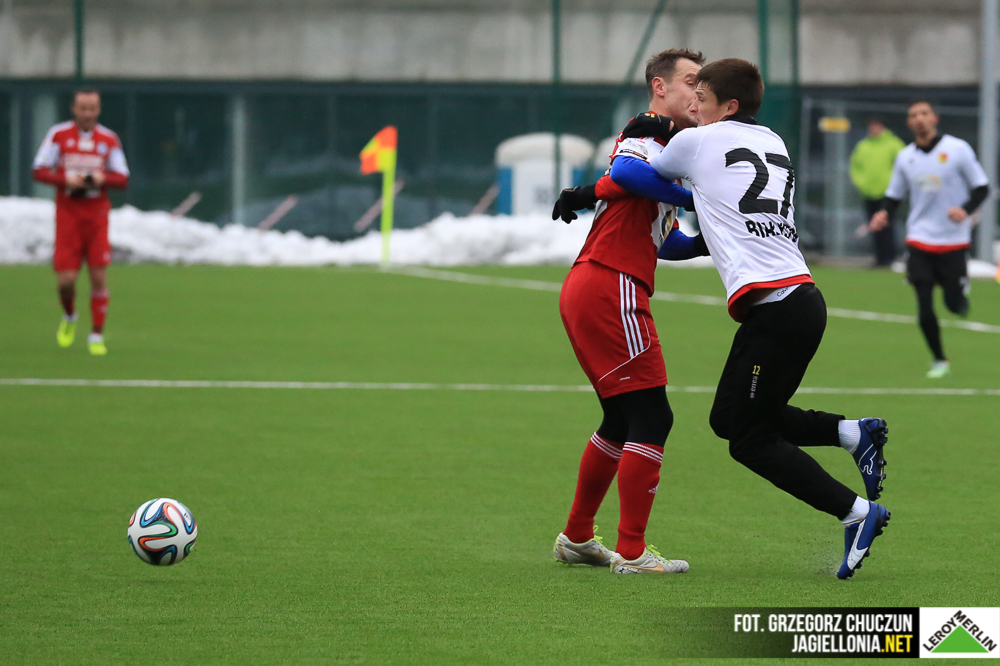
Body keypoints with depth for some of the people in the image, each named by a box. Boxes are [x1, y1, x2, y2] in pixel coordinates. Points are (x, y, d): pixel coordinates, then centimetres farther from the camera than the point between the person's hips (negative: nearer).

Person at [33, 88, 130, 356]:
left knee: (99, 276, -7)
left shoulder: (109, 139, 5)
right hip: (67, 213, -1)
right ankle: (69, 317, 27)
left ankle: (97, 336, 2)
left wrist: (102, 178, -15)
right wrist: (66, 179, -15)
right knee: (65, 280, -5)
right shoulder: (58, 134, 1)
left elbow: (123, 179, 5)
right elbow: (40, 171, 1)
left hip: (97, 214, 1)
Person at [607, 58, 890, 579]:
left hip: (776, 308, -8)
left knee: (750, 440, 0)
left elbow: (625, 174, 14)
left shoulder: (698, 141, 1)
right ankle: (853, 433, 11)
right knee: (730, 418, 17)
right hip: (801, 297, 8)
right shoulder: (774, 145, 21)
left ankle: (857, 513, -5)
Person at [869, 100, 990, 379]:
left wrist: (966, 210, -21)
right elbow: (894, 195, 13)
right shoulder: (905, 157, 5)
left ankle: (960, 289, 35)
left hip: (953, 240, -2)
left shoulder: (957, 149, -6)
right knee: (924, 307, -6)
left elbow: (981, 188, -2)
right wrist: (884, 213, -8)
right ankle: (939, 360, 10)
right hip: (920, 238, 2)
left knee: (954, 304, -3)